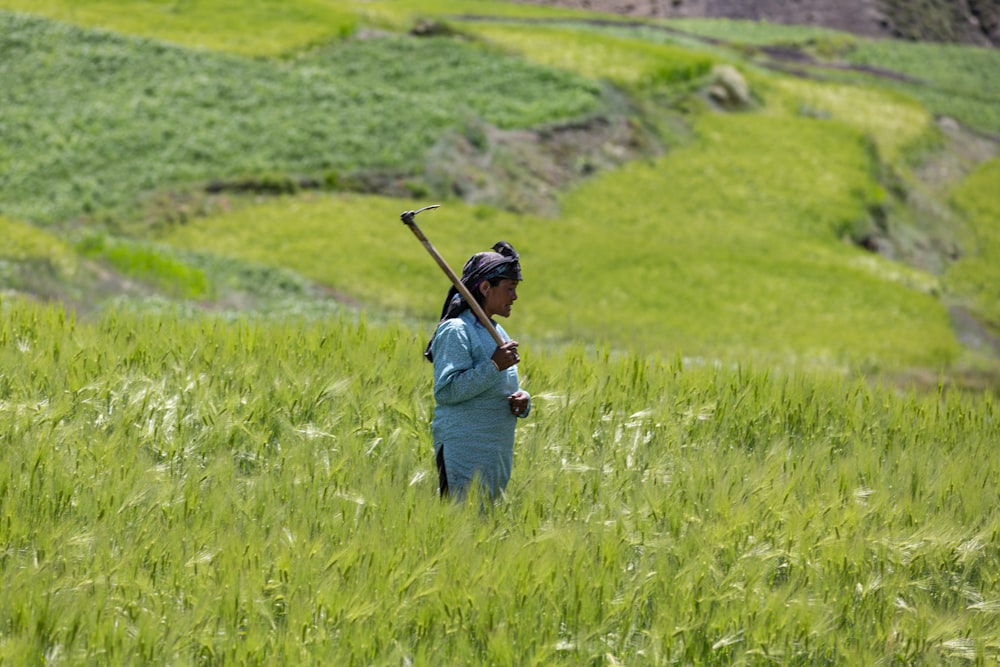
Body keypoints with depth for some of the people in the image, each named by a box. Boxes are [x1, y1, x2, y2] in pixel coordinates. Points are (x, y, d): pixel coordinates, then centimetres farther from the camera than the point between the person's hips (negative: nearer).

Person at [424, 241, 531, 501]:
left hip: (498, 452, 9)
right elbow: (445, 390, -20)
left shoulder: (497, 332, 18)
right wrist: (494, 366, -20)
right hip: (464, 450, -9)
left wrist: (523, 399, 4)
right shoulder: (456, 332, -10)